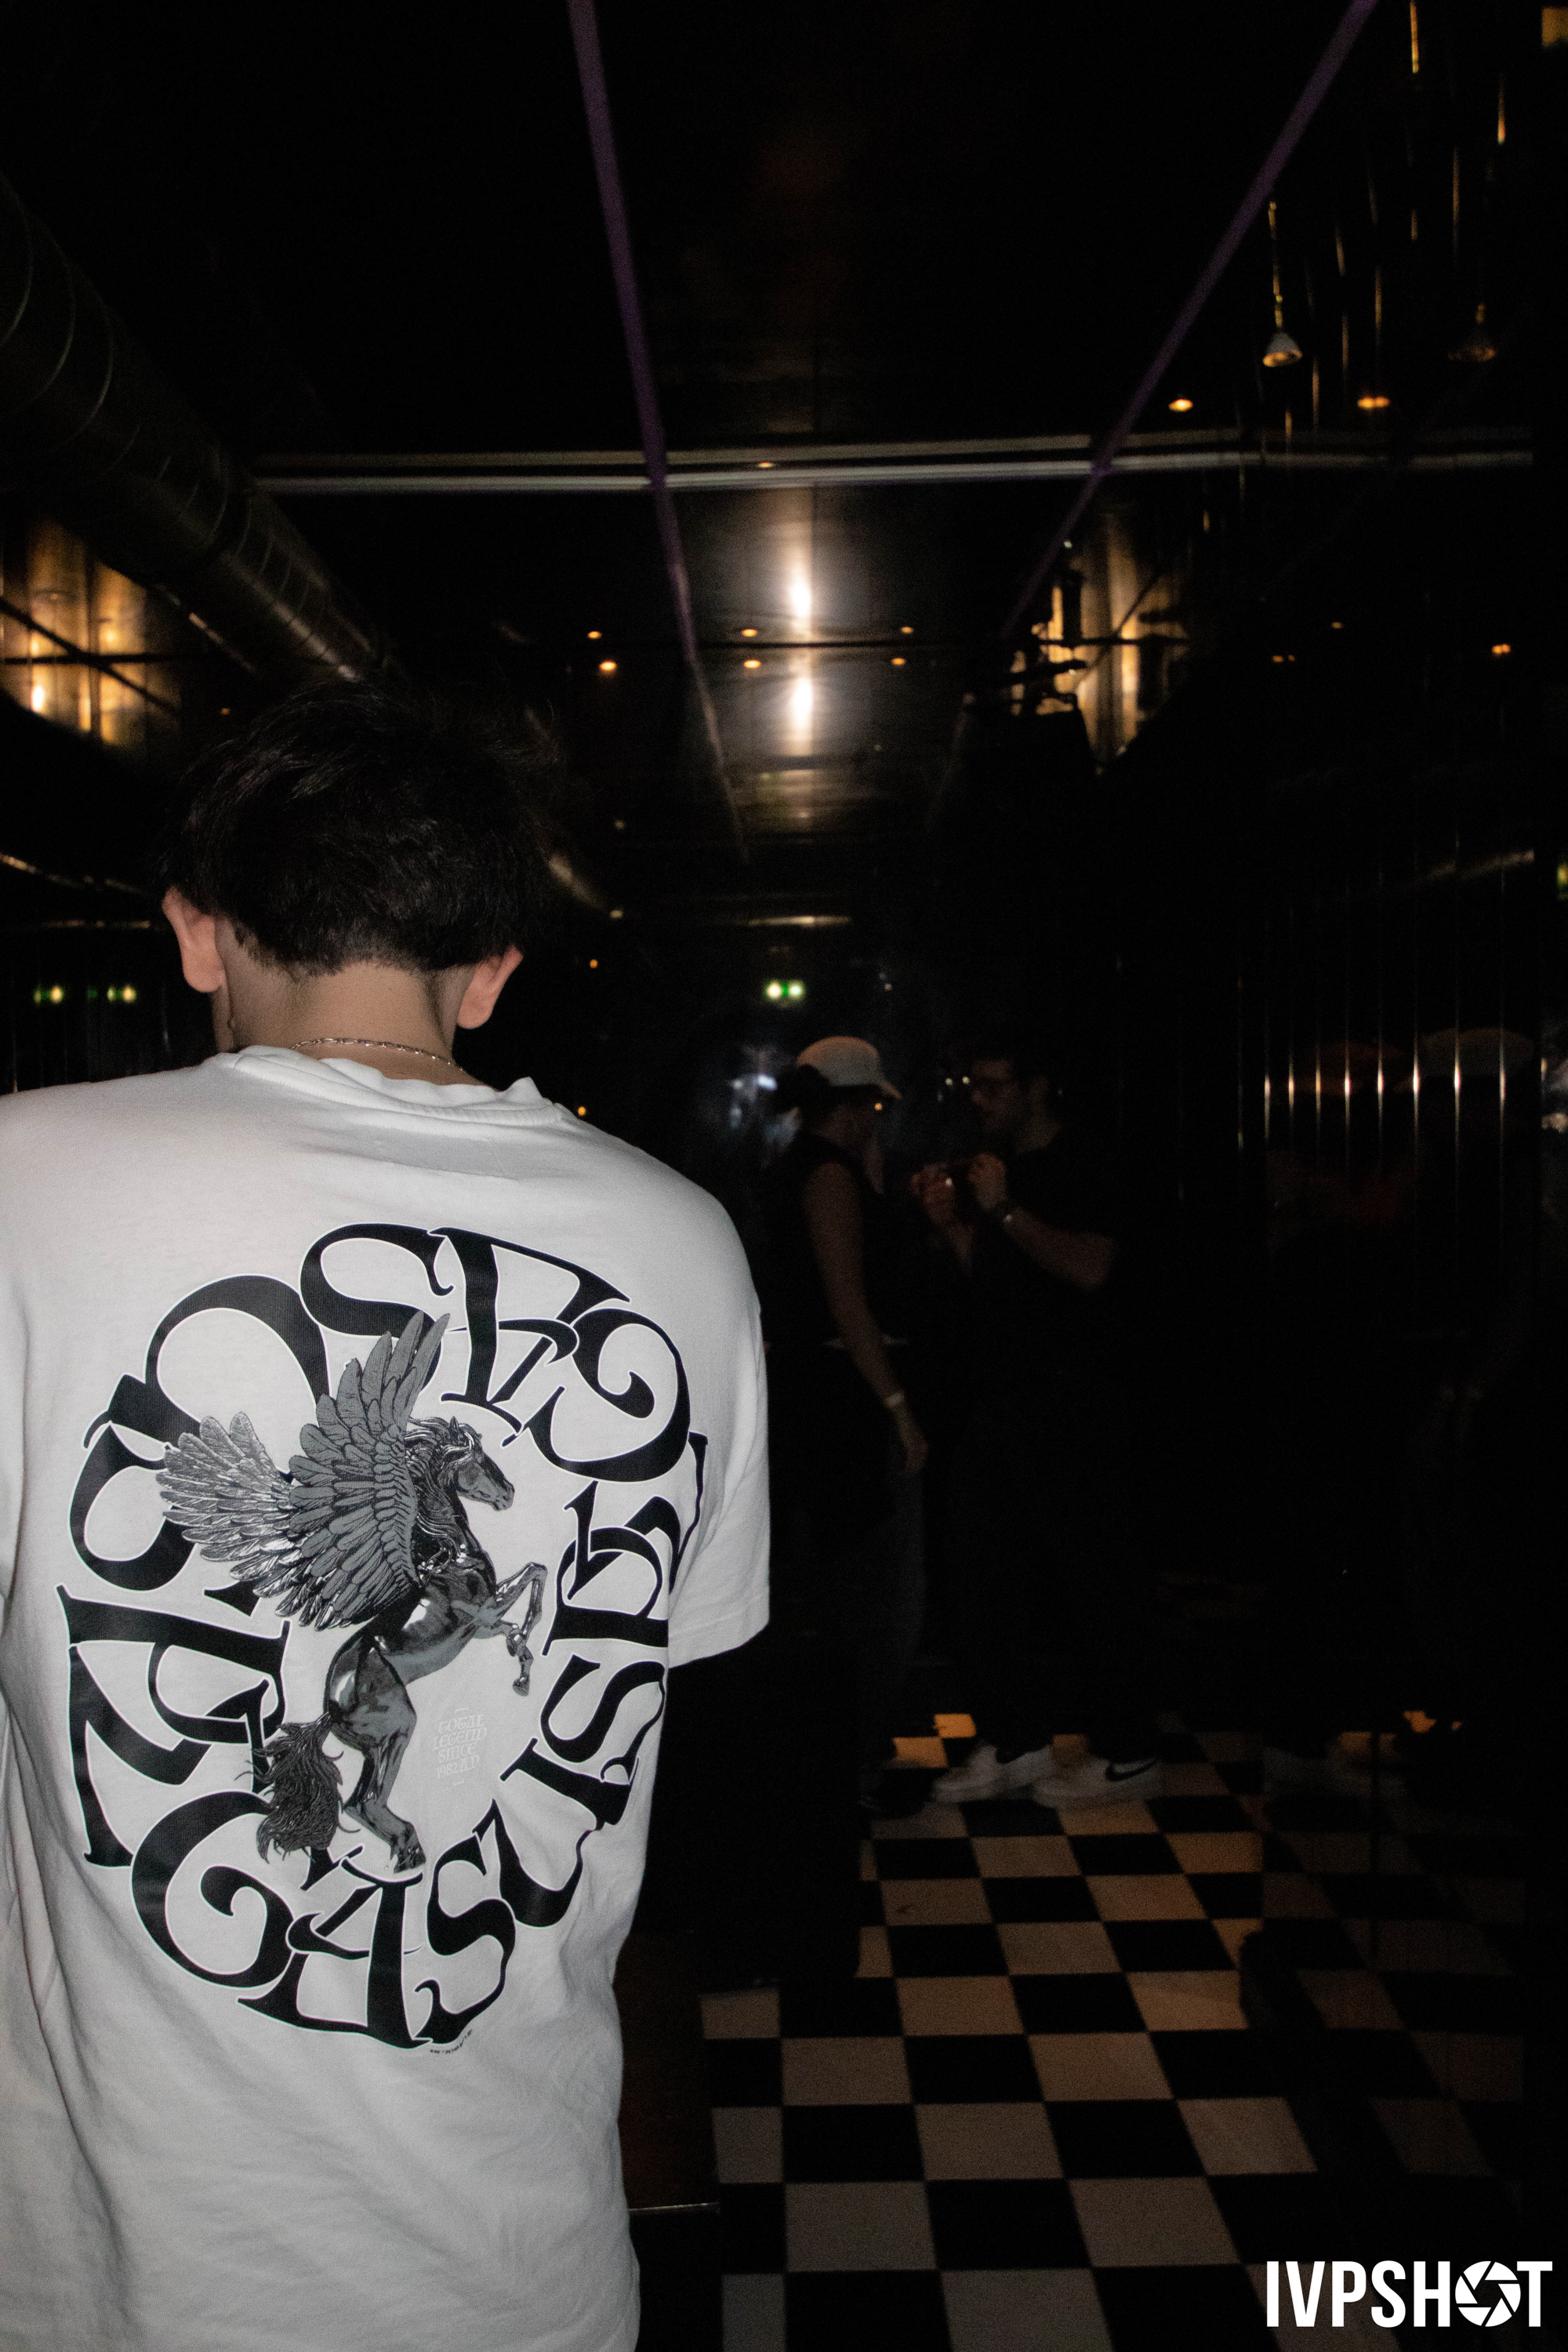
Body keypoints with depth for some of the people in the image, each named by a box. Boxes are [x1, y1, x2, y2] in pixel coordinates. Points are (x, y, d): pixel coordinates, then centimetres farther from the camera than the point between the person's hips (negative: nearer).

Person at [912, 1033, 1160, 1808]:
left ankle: (1127, 1753, 12)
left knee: (1091, 1569, -1)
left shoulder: (1077, 1164, -9)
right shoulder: (999, 1167, 17)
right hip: (1003, 1396, 9)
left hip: (1069, 1402, -9)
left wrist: (1004, 1210, -21)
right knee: (984, 1560, 10)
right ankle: (1013, 1741, 22)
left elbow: (1089, 1266, -22)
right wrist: (952, 1223, 6)